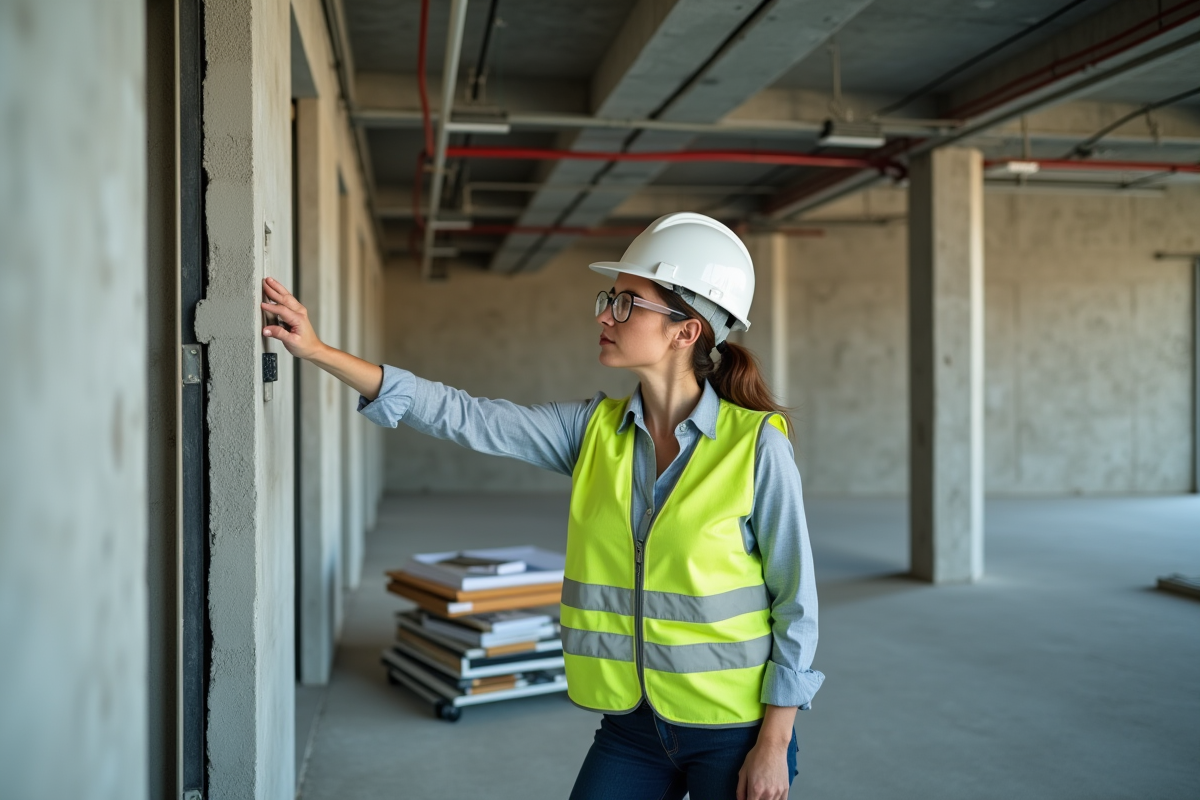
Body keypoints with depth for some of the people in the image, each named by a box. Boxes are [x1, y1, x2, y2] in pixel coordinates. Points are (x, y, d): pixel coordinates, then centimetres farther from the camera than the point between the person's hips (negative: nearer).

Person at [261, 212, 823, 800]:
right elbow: (465, 419, -6)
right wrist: (318, 351, -9)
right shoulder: (595, 430, -2)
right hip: (632, 726, 4)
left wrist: (775, 745, -9)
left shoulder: (756, 444, -13)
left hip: (733, 730, -3)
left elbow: (795, 601, -9)